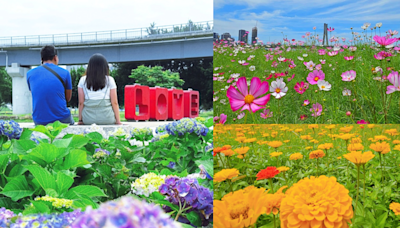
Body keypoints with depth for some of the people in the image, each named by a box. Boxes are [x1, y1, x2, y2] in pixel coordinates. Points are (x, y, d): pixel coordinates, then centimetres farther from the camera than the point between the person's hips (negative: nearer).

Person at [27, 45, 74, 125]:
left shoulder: (30, 74, 2)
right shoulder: (64, 73, -5)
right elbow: (68, 98, 5)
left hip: (39, 121, 2)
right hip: (62, 120, -2)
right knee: (71, 122, 31)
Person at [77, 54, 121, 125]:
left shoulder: (83, 80, 7)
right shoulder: (109, 80, 4)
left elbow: (81, 102, 6)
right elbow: (114, 102, 1)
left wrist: (80, 120, 12)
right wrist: (118, 120, 6)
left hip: (88, 119, 1)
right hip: (106, 119, -1)